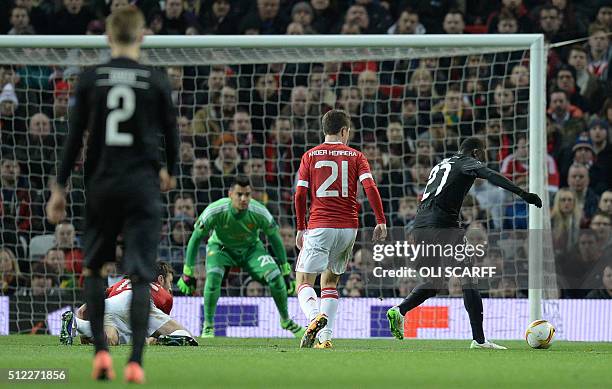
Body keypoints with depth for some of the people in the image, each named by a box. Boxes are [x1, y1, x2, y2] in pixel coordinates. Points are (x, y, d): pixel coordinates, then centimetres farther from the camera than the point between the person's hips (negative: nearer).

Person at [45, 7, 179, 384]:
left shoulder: (91, 79, 0)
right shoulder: (156, 81, -1)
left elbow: (75, 137, 0)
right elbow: (171, 132, 7)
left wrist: (60, 187, 7)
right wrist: (169, 172, 26)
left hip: (101, 185, 1)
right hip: (143, 186, -1)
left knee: (93, 267, 17)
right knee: (141, 275, 0)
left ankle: (101, 350, 5)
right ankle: (135, 362, -9)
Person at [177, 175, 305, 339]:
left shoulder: (259, 213, -27)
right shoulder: (215, 212, -32)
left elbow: (275, 239, -9)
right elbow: (195, 239, -17)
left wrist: (286, 272, -4)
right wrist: (188, 274, -15)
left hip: (251, 248, 2)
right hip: (220, 246, -1)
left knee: (275, 277, -18)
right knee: (213, 277, -32)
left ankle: (286, 321, 9)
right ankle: (208, 327, -13)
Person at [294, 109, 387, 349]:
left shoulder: (310, 156, 6)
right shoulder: (355, 156, 8)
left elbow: (300, 194, 1)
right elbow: (370, 187, -6)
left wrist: (300, 228, 9)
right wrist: (381, 221, -5)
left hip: (319, 226, -2)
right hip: (349, 226, 2)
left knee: (304, 282, 0)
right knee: (330, 282, 16)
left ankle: (315, 317, -31)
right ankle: (325, 338, 5)